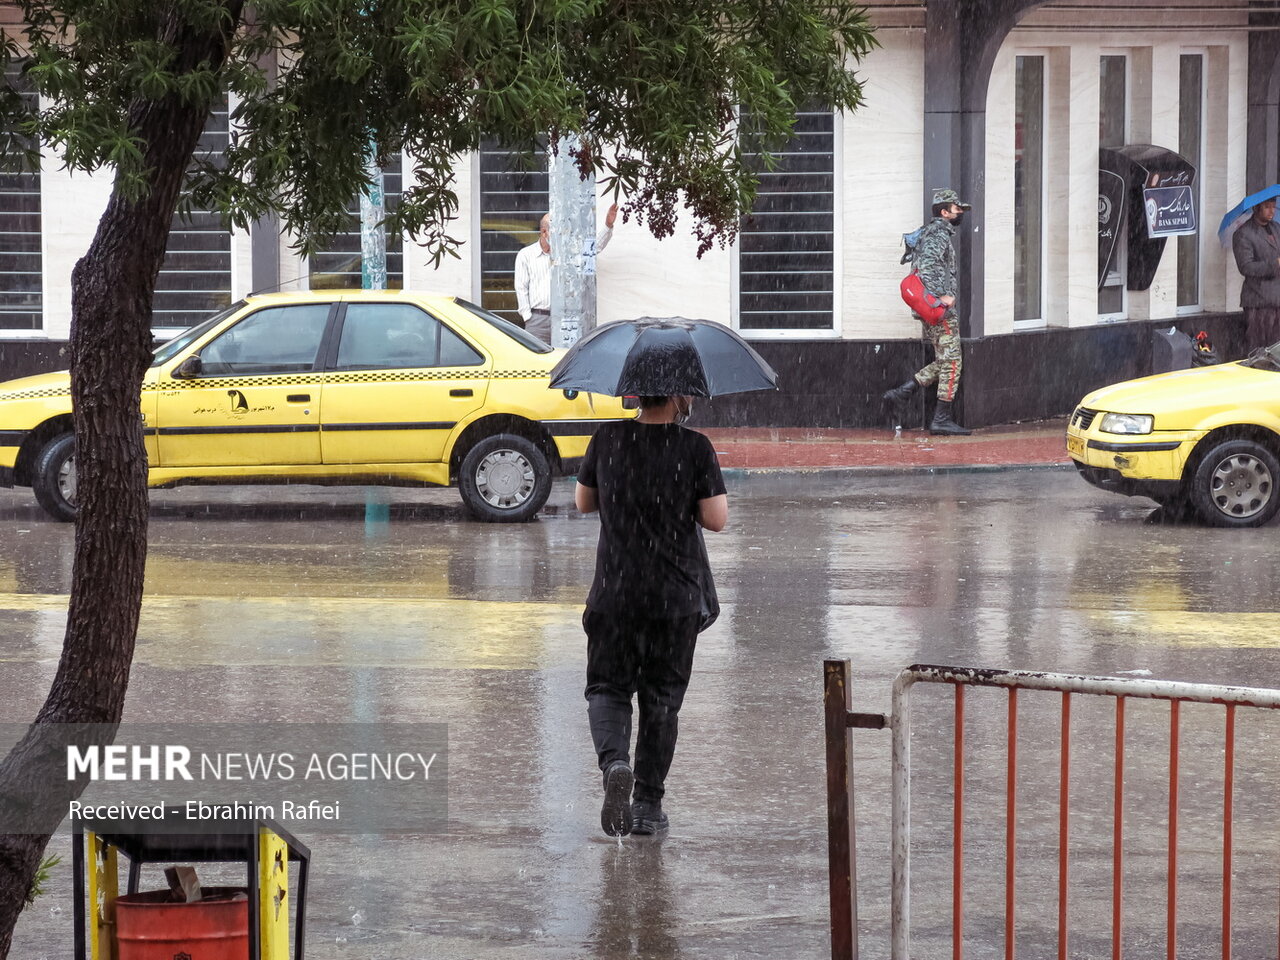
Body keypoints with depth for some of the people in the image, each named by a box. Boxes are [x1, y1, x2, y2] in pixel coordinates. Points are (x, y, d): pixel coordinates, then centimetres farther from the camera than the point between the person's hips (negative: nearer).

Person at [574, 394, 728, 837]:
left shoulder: (608, 439, -2)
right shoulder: (695, 447, -10)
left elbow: (583, 501, 10)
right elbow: (716, 519, -9)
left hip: (613, 595, 1)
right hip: (676, 598, -1)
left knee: (607, 688, 12)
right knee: (661, 700, 11)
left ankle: (614, 761, -17)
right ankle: (648, 804, 13)